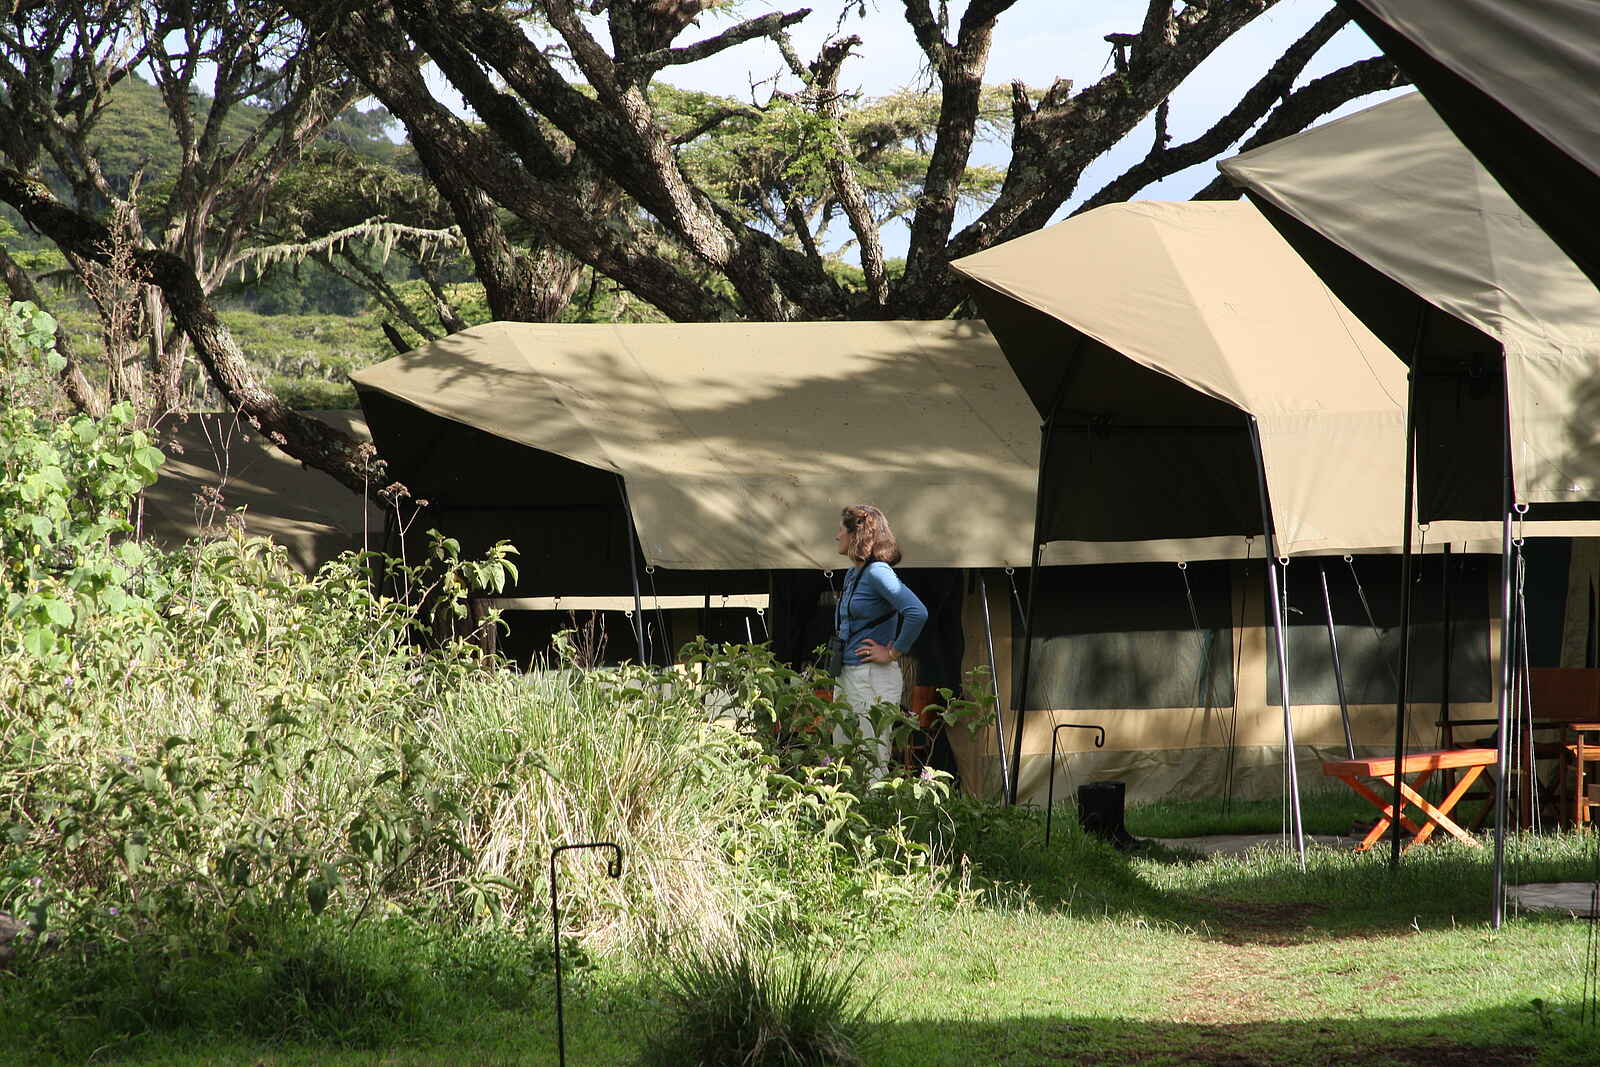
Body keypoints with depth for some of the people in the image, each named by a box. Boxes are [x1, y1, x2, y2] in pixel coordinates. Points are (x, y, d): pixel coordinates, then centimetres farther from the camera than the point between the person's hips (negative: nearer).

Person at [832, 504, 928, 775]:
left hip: (872, 678, -10)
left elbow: (917, 613, -26)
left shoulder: (877, 573, -14)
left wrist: (893, 652, -17)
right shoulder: (853, 575, 15)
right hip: (847, 676, 10)